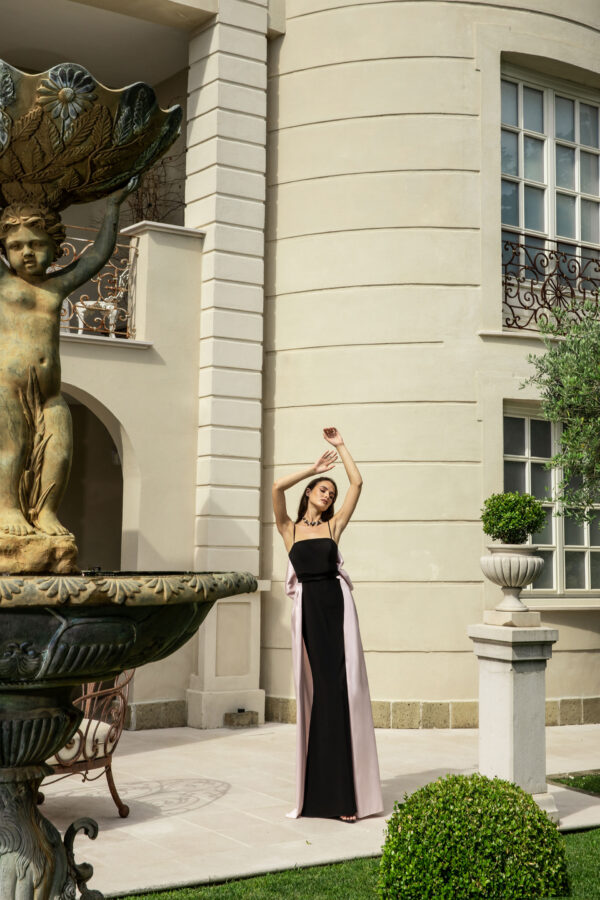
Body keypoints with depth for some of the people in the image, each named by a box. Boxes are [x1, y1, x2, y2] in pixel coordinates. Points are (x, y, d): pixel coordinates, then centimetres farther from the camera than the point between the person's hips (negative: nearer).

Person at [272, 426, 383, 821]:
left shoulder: (333, 526, 13)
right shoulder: (289, 529, 12)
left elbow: (357, 482, 9)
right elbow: (277, 486, -3)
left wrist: (341, 446, 16)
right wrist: (314, 468, 7)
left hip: (336, 605, 0)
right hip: (307, 608, 0)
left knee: (341, 689, -4)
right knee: (314, 692, 2)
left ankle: (345, 792, -1)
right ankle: (317, 790, 9)